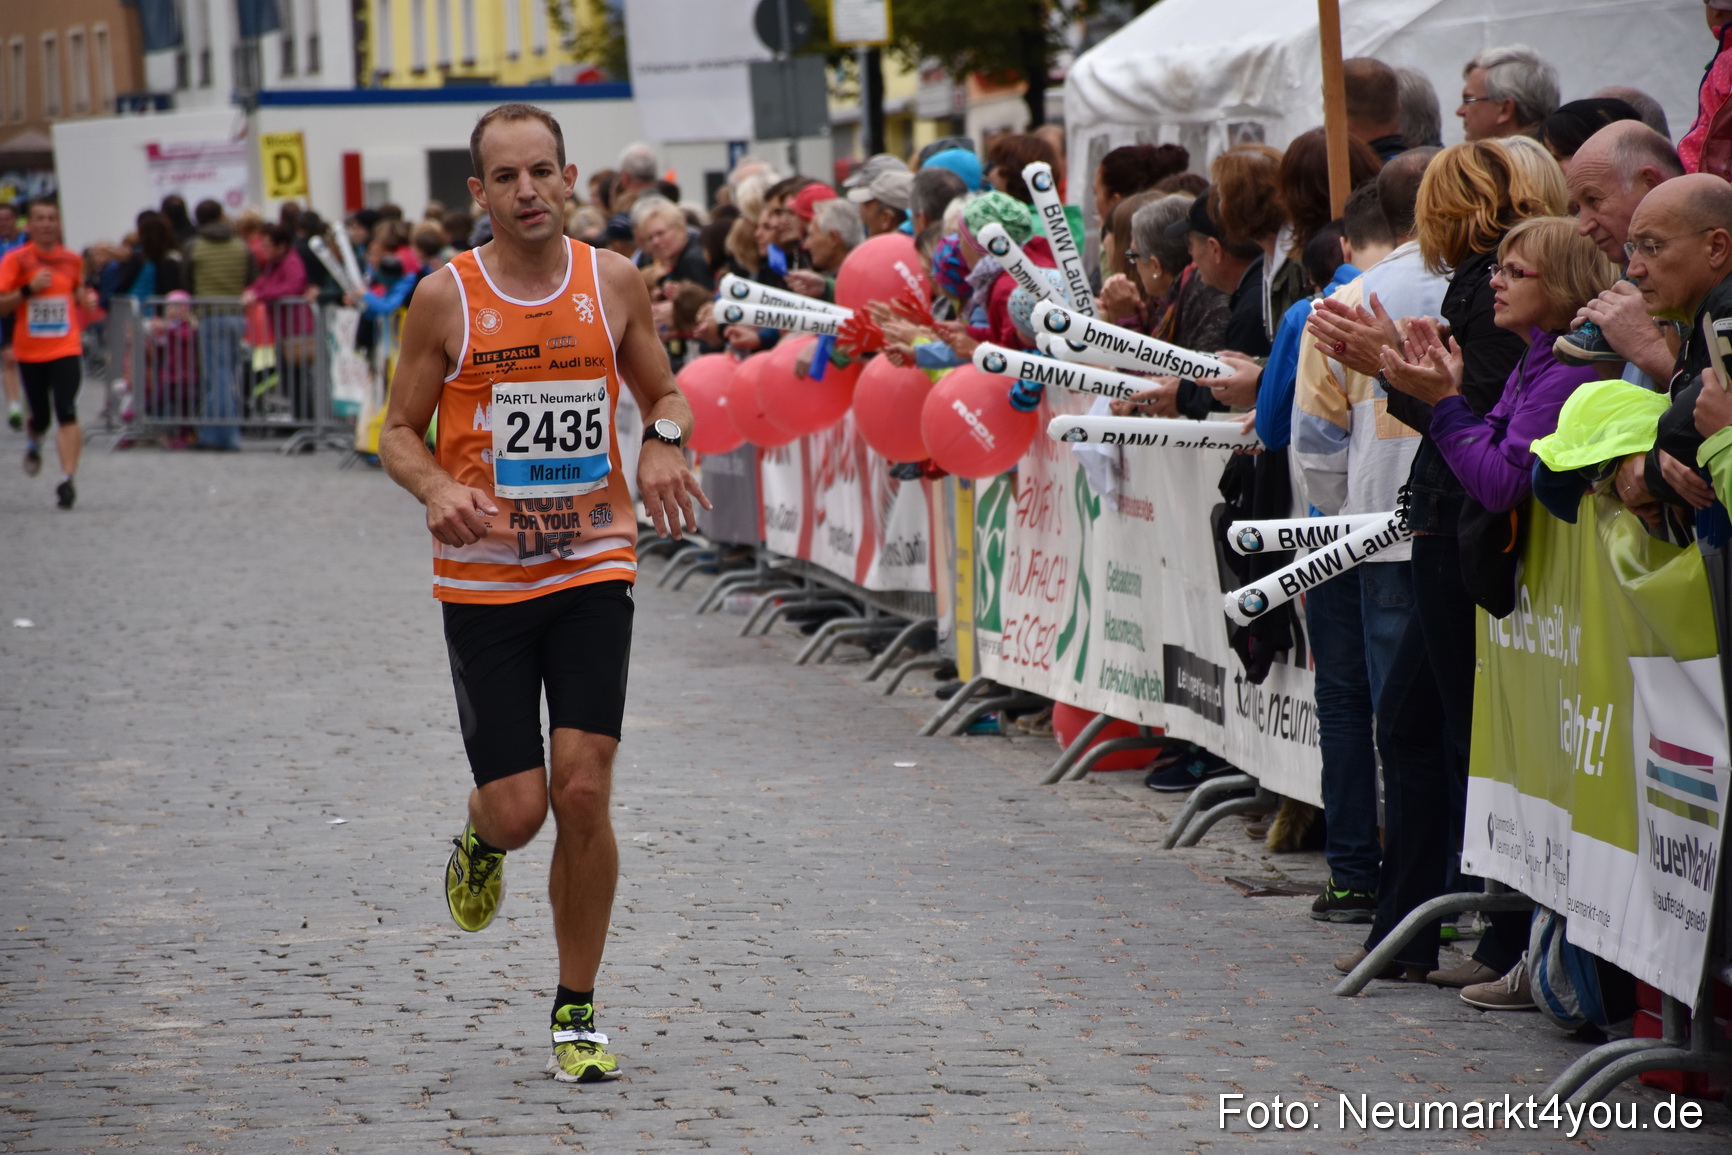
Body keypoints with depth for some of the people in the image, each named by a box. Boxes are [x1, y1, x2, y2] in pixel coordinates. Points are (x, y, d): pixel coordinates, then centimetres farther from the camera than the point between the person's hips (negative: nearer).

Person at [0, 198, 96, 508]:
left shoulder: (72, 260, 6)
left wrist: (86, 299, 4)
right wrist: (28, 289, -23)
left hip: (66, 349, 1)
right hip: (30, 351, -1)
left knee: (66, 413, -14)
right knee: (40, 416, 10)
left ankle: (67, 479, -17)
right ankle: (34, 445, 45)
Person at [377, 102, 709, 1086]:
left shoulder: (614, 283, 1)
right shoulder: (446, 298, -4)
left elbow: (665, 393, 14)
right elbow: (400, 432, 4)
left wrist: (665, 442, -9)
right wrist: (436, 488, -18)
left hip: (593, 568, 1)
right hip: (484, 579, -1)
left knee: (585, 791, -9)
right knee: (519, 808, -4)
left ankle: (578, 1014, 7)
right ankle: (482, 841, 37)